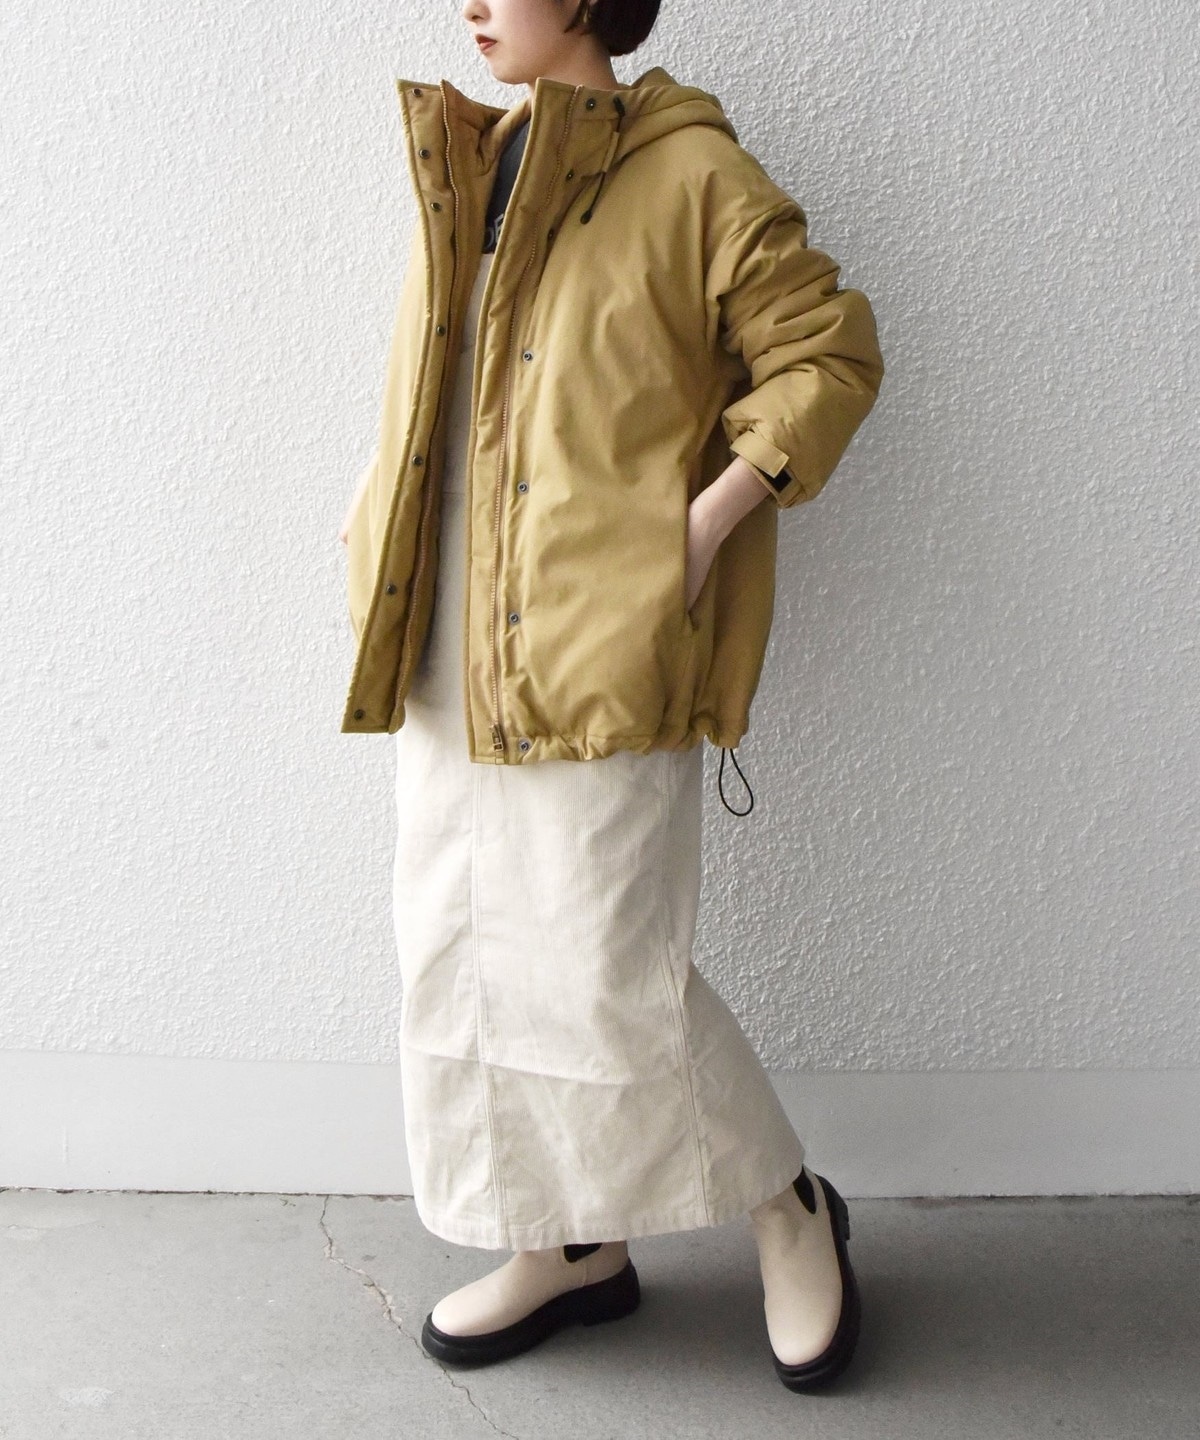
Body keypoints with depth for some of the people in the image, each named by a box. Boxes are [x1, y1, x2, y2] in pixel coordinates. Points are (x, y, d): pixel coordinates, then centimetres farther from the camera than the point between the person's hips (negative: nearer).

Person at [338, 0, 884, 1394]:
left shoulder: (692, 175, -7)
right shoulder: (461, 165, 15)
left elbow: (830, 352, -7)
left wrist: (705, 525, -14)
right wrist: (386, 491, 13)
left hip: (600, 652, -8)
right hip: (451, 655, 8)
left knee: (604, 975, -5)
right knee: (459, 952, 11)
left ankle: (789, 1213, 22)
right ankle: (570, 1242, 29)